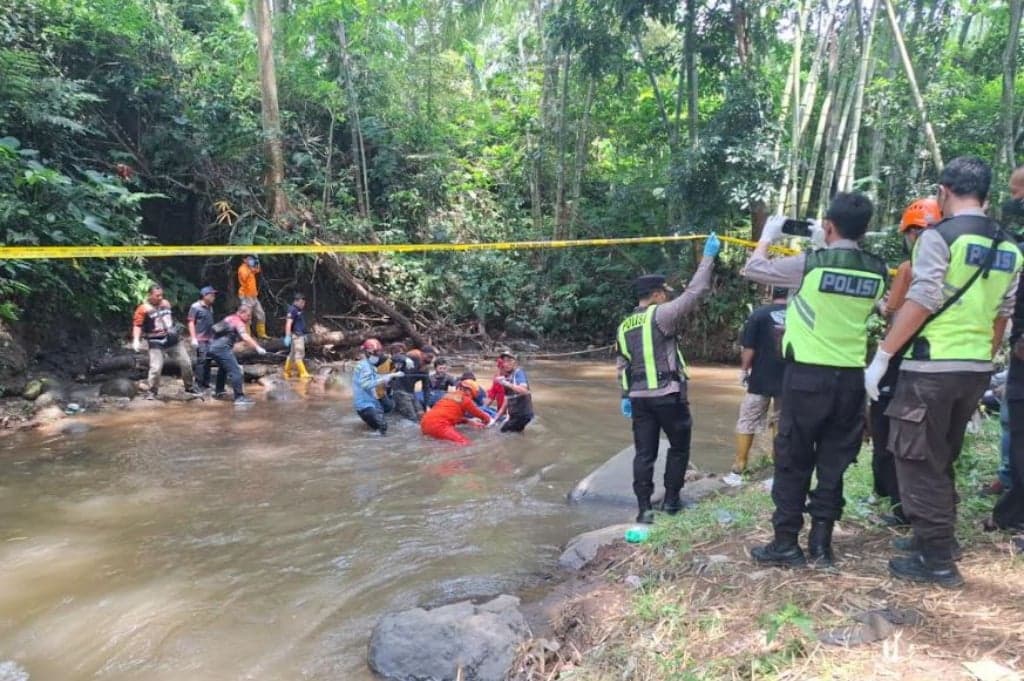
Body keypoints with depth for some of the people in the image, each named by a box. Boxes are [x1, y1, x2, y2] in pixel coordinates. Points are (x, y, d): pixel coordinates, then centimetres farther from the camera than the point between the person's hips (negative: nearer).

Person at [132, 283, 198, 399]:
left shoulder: (166, 303, 7)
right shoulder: (143, 308, -12)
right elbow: (137, 325, -14)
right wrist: (136, 340, -27)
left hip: (173, 341, 6)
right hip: (156, 343, -6)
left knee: (186, 362, 8)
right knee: (156, 368, -15)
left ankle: (190, 386, 25)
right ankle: (151, 392, 3)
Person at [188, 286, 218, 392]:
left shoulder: (210, 307, 14)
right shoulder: (195, 307, -6)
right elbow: (191, 323, -8)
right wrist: (193, 338, -15)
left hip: (209, 339, 7)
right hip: (200, 339, -7)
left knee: (208, 361, 8)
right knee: (201, 360, -9)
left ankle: (206, 384, 15)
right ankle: (199, 385, -2)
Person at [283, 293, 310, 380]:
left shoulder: (299, 310, 15)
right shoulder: (292, 310, -15)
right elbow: (288, 324, -22)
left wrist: (304, 334, 27)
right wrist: (287, 336, -28)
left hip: (300, 335, 10)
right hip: (295, 336, -10)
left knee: (292, 355, 14)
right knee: (299, 355, -9)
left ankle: (287, 373, 20)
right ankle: (303, 374, -10)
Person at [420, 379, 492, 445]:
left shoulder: (448, 395, 29)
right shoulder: (465, 399, 8)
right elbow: (480, 414, 19)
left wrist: (471, 422, 35)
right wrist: (486, 421, 40)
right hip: (439, 425, -8)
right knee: (465, 442, -17)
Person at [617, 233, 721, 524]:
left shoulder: (624, 326, 12)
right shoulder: (660, 315, -9)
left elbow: (621, 365, 13)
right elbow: (693, 293, -12)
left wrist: (625, 395, 17)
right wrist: (708, 257, -6)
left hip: (639, 397, 6)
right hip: (668, 395, -6)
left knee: (644, 453, 7)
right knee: (679, 446, 13)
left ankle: (644, 508, 6)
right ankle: (671, 499, 18)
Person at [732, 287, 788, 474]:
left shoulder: (759, 314, -7)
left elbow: (748, 348, -8)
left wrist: (744, 369, 5)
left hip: (761, 378, -2)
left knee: (748, 420, 7)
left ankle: (739, 464, 8)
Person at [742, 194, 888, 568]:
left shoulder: (809, 264, -12)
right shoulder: (877, 272, 2)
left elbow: (752, 268, 1)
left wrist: (767, 235, 17)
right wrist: (823, 248, 27)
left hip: (807, 375, -4)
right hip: (851, 377, 4)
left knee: (793, 461, 5)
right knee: (833, 462, 11)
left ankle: (786, 543, 10)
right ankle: (821, 543, 17)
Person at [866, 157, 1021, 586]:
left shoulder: (939, 236, -10)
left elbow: (921, 303, -17)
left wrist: (882, 356, -13)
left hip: (932, 367, -7)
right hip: (976, 369, 7)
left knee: (919, 461, 2)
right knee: (942, 460, 20)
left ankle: (935, 559, 6)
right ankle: (939, 541, 29)